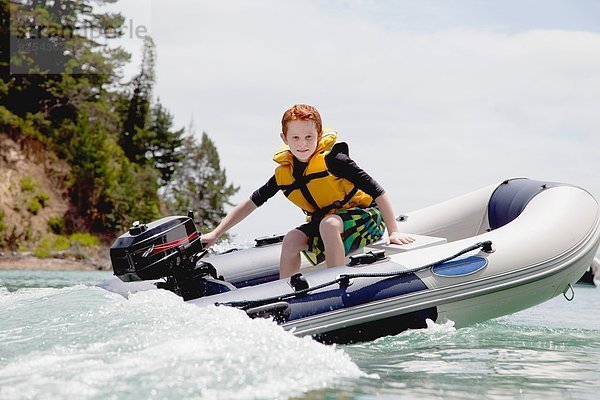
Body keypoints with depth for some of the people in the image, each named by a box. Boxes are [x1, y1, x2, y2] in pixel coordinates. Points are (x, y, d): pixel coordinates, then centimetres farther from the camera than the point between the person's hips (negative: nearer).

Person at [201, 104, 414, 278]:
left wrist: (393, 232, -21)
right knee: (291, 241, -18)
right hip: (322, 222, 6)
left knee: (329, 224, -34)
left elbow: (378, 192, -19)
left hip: (366, 218, -6)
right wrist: (215, 234, 5)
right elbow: (252, 202, 8)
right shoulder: (283, 174, -2)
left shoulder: (331, 160, -19)